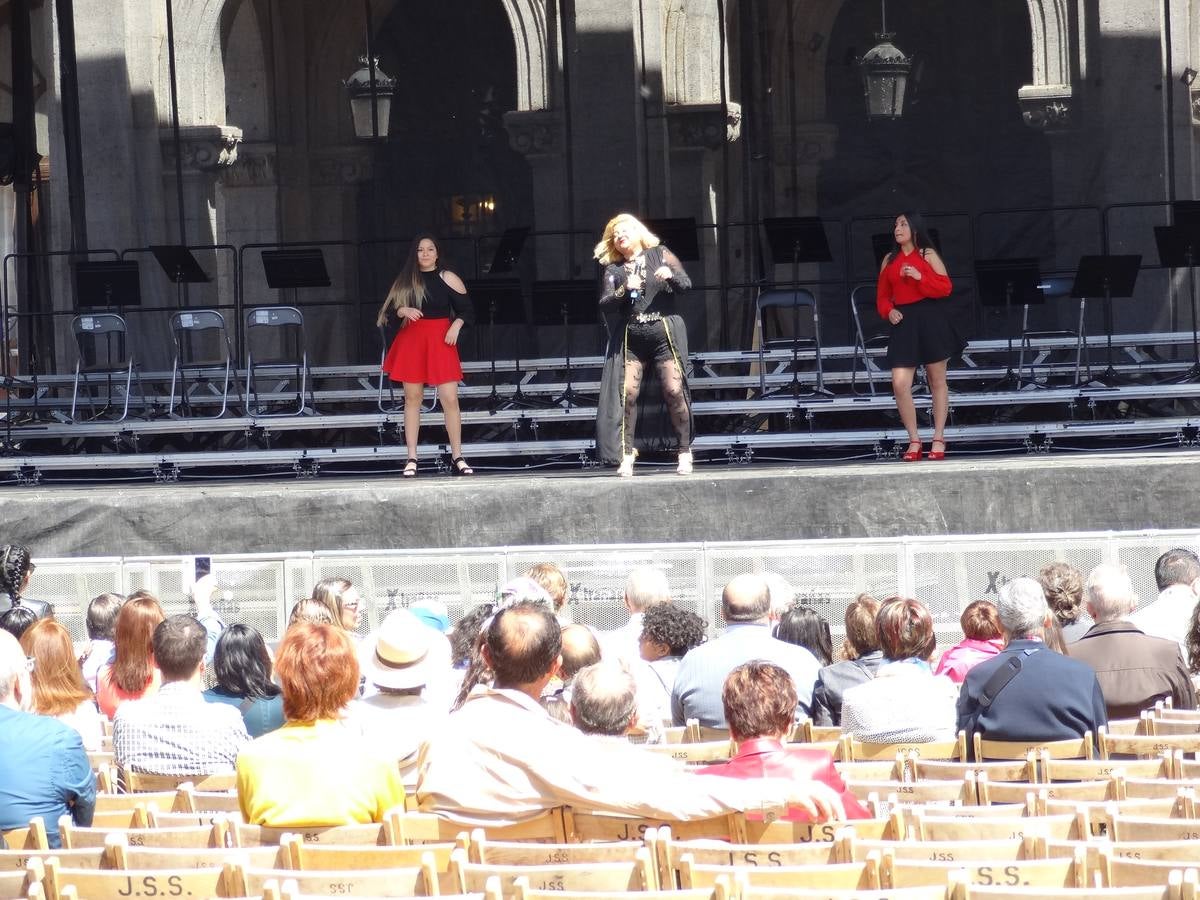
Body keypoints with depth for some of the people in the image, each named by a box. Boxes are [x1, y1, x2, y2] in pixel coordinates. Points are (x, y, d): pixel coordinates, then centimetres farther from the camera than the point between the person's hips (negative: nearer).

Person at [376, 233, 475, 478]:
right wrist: (403, 311, -13)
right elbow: (390, 310, 8)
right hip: (411, 342, 2)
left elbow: (467, 310, 3)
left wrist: (456, 325, -15)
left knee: (450, 398, -9)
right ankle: (411, 459, 6)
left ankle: (457, 458, -3)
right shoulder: (405, 280, 10)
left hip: (440, 341, -2)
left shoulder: (447, 279, 3)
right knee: (412, 398, 3)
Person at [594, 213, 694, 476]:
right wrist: (625, 290, -14)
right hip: (630, 339, 2)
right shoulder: (613, 270, 14)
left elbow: (686, 284, 5)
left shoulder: (660, 255, 11)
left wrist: (671, 275, -16)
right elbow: (605, 305, 3)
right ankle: (627, 455, -8)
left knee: (674, 390, -10)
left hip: (664, 333, -2)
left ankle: (685, 453, -2)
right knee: (627, 393, -11)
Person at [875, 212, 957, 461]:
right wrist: (888, 311, -5)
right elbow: (882, 296, 15)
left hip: (931, 321, -3)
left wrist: (920, 277, -17)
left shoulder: (928, 255, 3)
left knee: (937, 381, 4)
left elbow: (946, 287, -4)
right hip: (903, 322, 3)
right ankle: (914, 440, 0)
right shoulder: (889, 260, 13)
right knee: (899, 384, -10)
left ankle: (938, 439, 13)